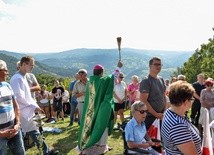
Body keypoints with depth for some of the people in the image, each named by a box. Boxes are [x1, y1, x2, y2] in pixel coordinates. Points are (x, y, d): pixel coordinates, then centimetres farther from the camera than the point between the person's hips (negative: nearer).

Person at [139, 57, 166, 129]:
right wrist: (156, 114, -16)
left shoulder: (161, 79, 9)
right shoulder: (146, 81, -13)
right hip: (150, 116, -7)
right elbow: (143, 101, -18)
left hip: (161, 116, 7)